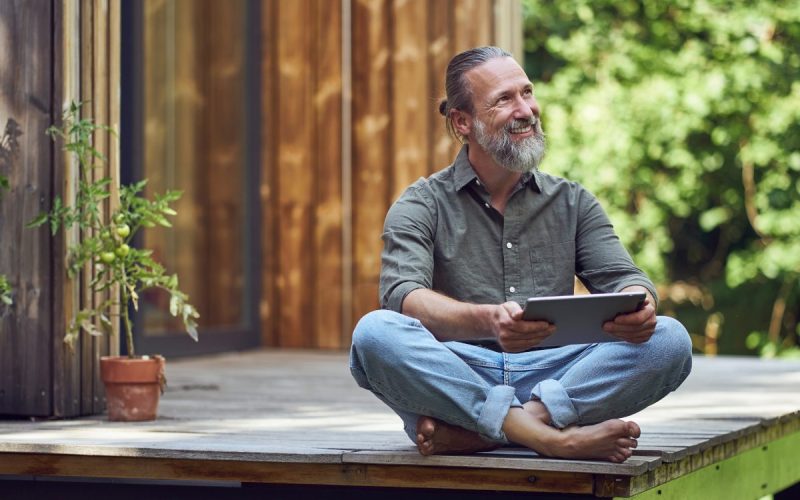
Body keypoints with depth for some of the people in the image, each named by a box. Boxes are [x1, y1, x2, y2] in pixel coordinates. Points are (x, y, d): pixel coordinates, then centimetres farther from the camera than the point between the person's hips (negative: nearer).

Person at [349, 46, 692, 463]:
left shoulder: (572, 203, 19)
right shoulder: (422, 206, 7)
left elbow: (622, 277, 7)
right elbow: (404, 297, -11)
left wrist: (638, 305, -21)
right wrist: (487, 320, -33)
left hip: (553, 379, 3)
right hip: (453, 379, -3)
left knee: (669, 340, -21)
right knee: (374, 333, -31)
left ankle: (469, 433, -31)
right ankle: (551, 436, -35)